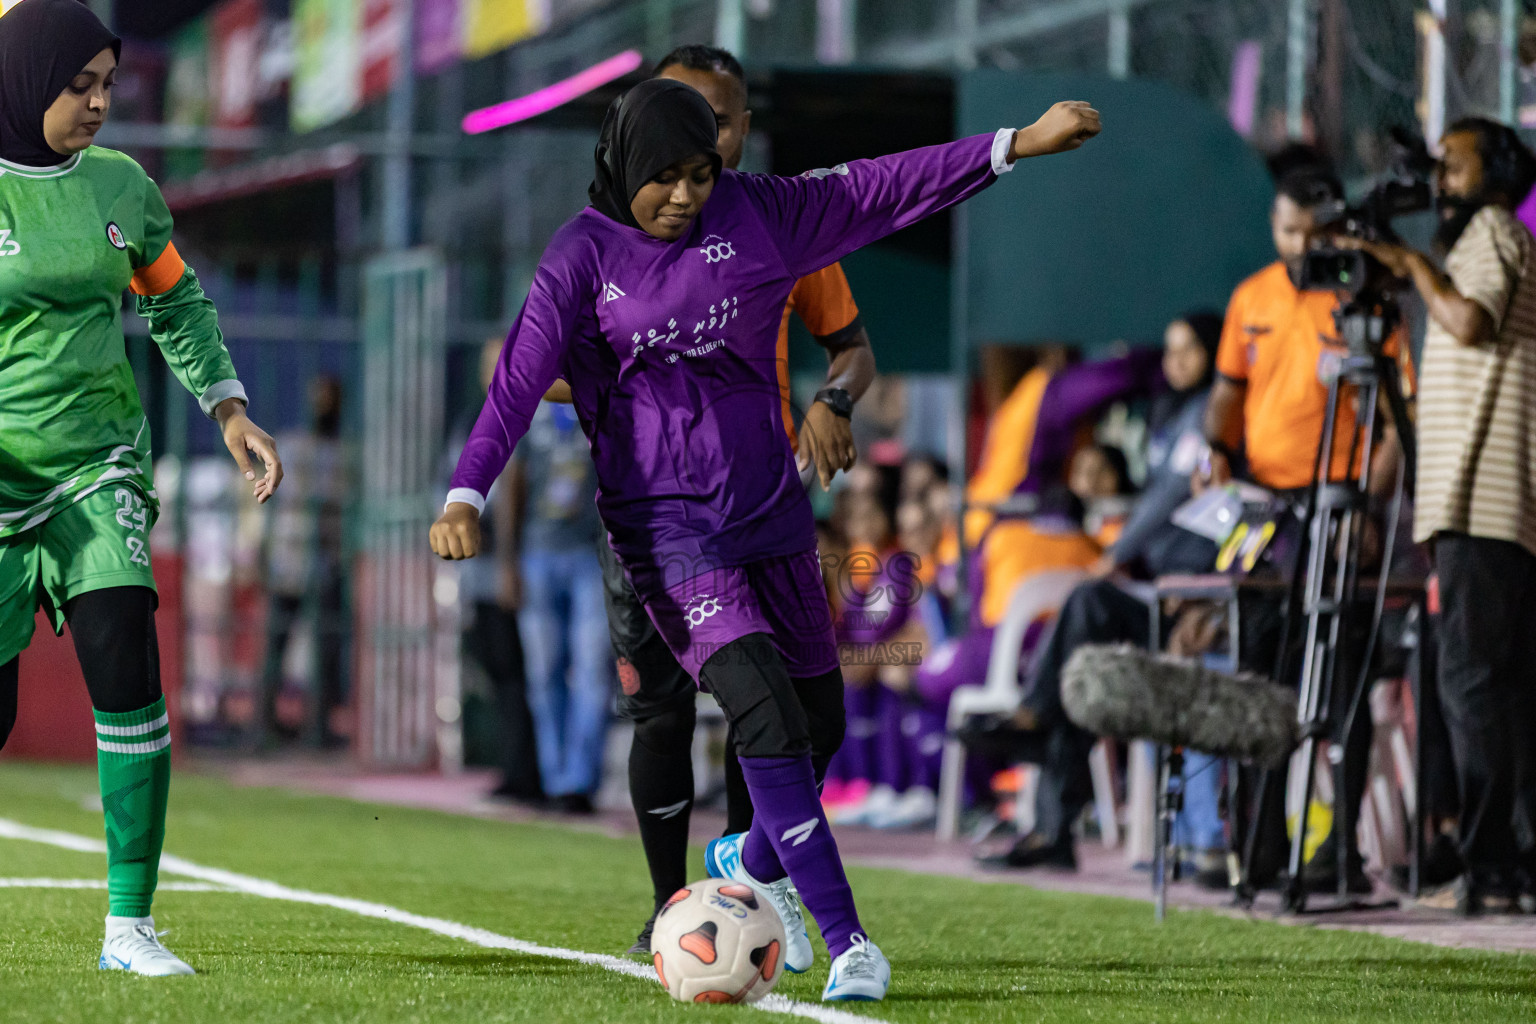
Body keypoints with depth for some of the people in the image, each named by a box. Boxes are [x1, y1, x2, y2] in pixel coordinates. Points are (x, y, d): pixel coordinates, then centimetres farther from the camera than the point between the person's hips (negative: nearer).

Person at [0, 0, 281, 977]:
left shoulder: (119, 186, 6)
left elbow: (176, 302, 22)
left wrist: (229, 409, 12)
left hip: (100, 461, 4)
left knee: (126, 663, -15)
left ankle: (130, 926, -10)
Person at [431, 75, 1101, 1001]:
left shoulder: (754, 214, 2)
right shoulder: (585, 255, -8)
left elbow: (880, 190, 3)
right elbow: (522, 376, -15)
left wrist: (1016, 146, 0)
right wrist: (467, 495, -27)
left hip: (767, 501, 5)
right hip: (664, 519, -5)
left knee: (820, 719, 11)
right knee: (764, 708, -20)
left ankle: (753, 862, 44)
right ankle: (847, 940, -18)